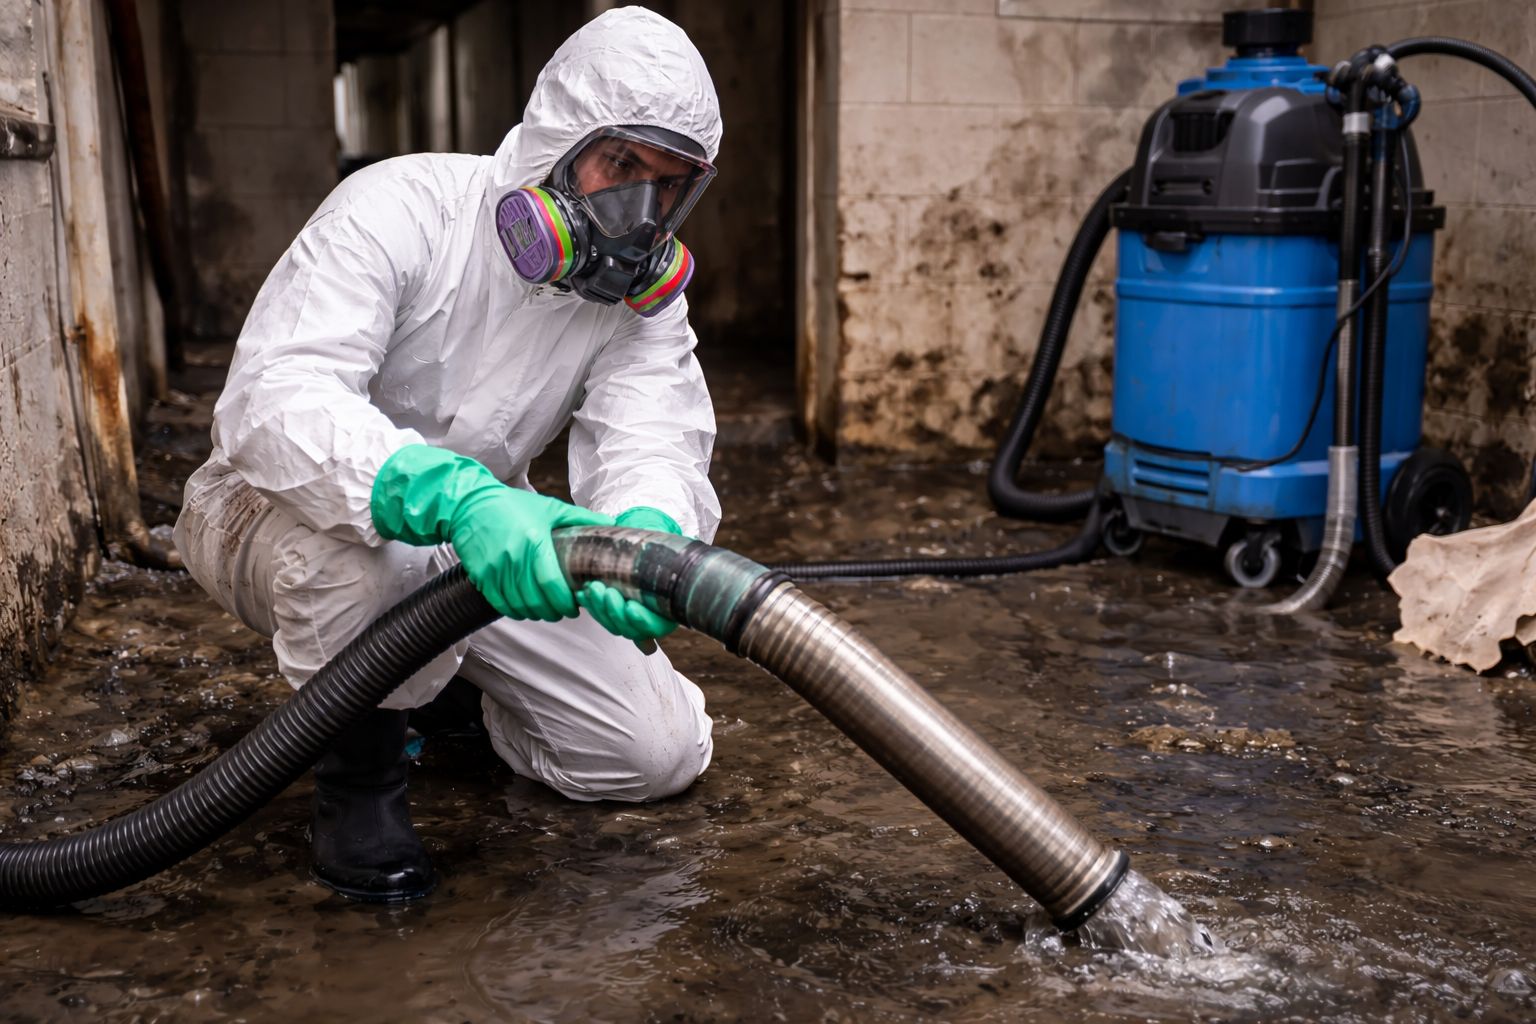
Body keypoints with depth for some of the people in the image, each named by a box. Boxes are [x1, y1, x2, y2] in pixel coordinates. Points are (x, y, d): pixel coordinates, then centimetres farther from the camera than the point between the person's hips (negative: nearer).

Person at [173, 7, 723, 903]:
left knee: (662, 751, -5)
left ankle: (444, 683, 22)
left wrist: (646, 536, -49)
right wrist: (456, 497, -56)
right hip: (274, 518, -5)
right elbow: (273, 402, -39)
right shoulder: (401, 209, -25)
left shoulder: (645, 294, -8)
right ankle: (358, 772, -12)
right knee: (357, 540, -43)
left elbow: (653, 447, -23)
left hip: (475, 546, 5)